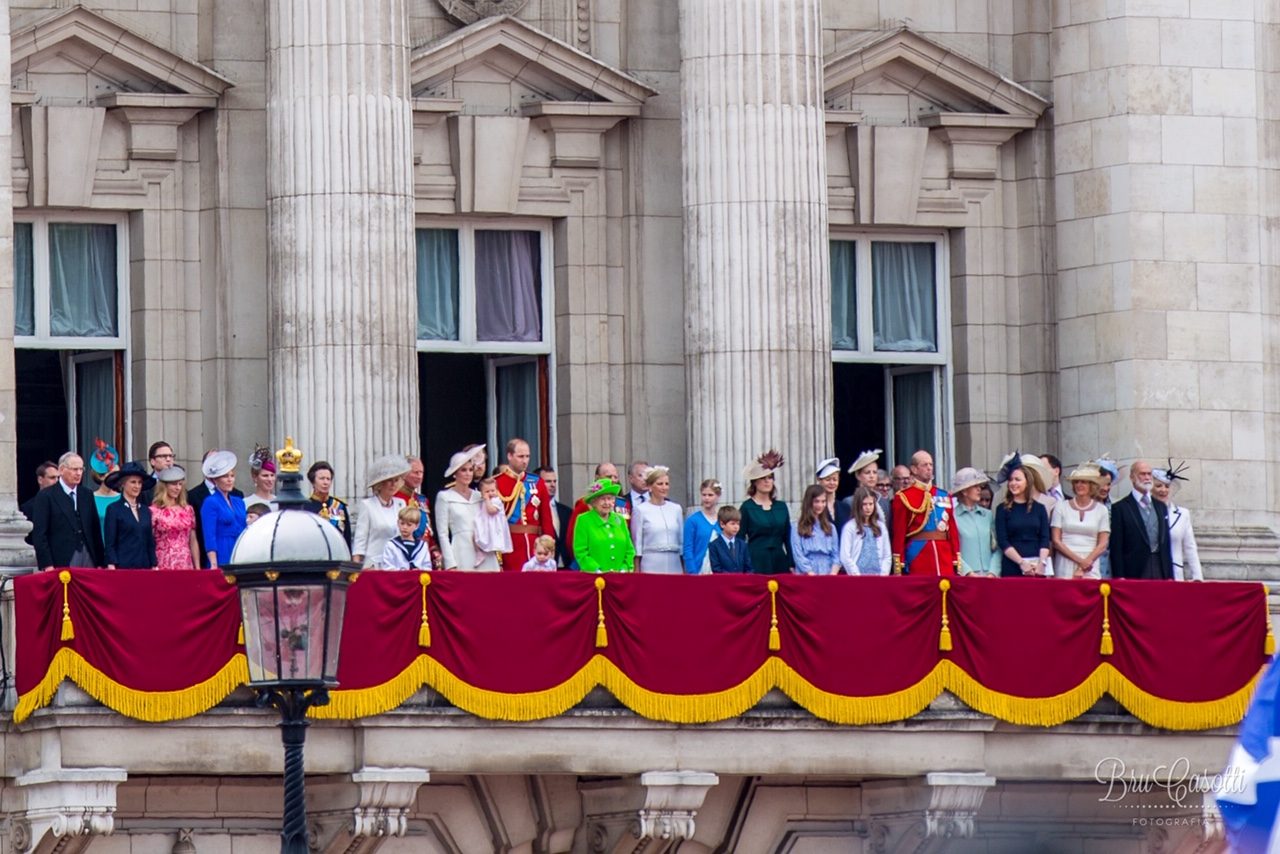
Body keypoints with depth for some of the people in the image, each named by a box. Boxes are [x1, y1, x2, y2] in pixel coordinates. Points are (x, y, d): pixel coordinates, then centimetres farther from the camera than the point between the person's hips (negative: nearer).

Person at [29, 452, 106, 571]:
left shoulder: (87, 494, 15)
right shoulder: (45, 496, -1)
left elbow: (95, 530, 16)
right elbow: (39, 533, -4)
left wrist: (100, 563, 9)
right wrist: (47, 565, -12)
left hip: (89, 558, 4)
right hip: (61, 562, -4)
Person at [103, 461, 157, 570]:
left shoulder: (146, 511, 14)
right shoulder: (113, 509, 1)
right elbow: (109, 543, -2)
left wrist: (154, 566, 9)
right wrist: (111, 566, -11)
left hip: (144, 566, 4)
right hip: (122, 567, -4)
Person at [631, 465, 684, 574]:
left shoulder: (676, 509, 12)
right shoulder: (641, 510, 1)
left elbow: (682, 540, 15)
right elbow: (637, 543, 1)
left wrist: (685, 570, 10)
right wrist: (637, 571, -3)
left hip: (674, 566, 3)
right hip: (651, 566, -3)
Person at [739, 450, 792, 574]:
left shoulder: (781, 507, 12)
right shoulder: (747, 508, 1)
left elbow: (787, 538, 14)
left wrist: (792, 565, 7)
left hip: (779, 562, 4)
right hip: (756, 563, -4)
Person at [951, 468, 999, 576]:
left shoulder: (988, 515, 12)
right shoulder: (953, 516, -1)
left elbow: (997, 548, 8)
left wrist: (993, 572, -5)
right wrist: (968, 572, -15)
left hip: (989, 576, 3)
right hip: (965, 577, -3)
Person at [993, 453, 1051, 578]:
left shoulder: (1039, 508, 11)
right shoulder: (1003, 509, 6)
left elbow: (1045, 540, 6)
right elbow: (1002, 542, -1)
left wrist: (1041, 563, -9)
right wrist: (1021, 562, -11)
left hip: (1037, 568, 1)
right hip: (1012, 569, -1)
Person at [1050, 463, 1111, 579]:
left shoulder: (1101, 510, 9)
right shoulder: (1061, 507, 7)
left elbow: (1102, 545, 5)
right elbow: (1056, 541, 3)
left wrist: (1085, 563, -8)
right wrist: (1079, 560, -8)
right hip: (1065, 569, 0)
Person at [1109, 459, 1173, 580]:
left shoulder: (1161, 507, 17)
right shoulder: (1119, 508, 1)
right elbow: (1116, 549, -3)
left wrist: (1170, 576, 12)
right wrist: (1119, 578, -10)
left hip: (1160, 570, 4)